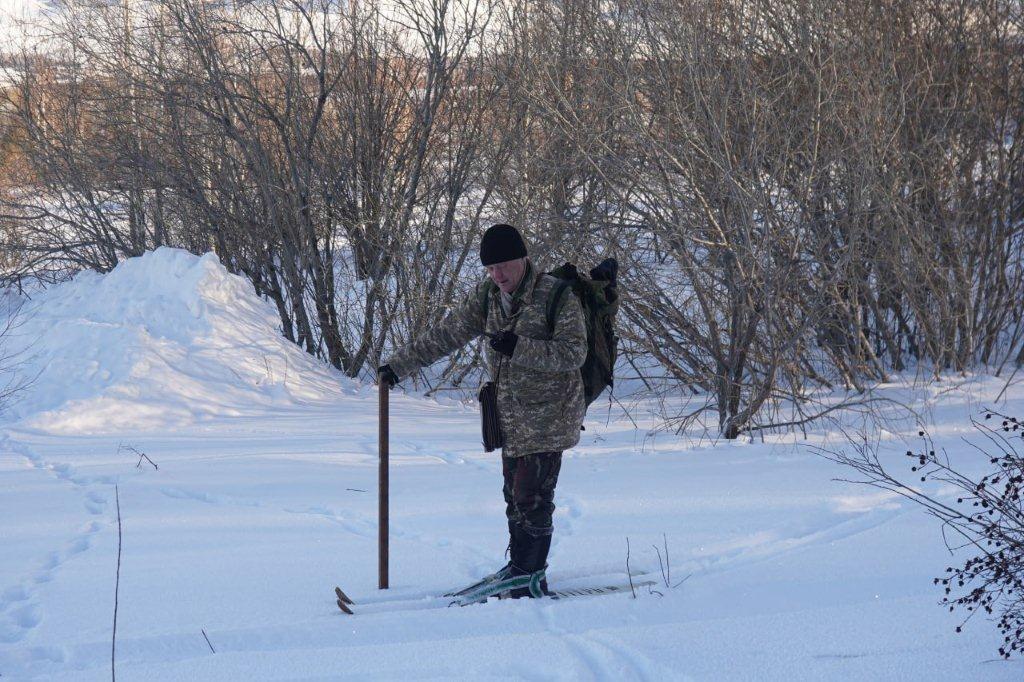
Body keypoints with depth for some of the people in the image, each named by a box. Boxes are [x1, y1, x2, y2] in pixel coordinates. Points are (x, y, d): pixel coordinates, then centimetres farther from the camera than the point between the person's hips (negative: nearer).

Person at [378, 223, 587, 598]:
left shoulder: (558, 296, -13)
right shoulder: (487, 295, 6)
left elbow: (574, 352, -18)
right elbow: (447, 334, 11)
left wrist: (519, 348, -28)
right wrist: (399, 365, 8)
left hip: (548, 416, -6)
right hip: (510, 418, 6)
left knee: (532, 496, -10)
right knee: (515, 494, 10)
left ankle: (531, 576, -2)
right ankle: (520, 566, 21)